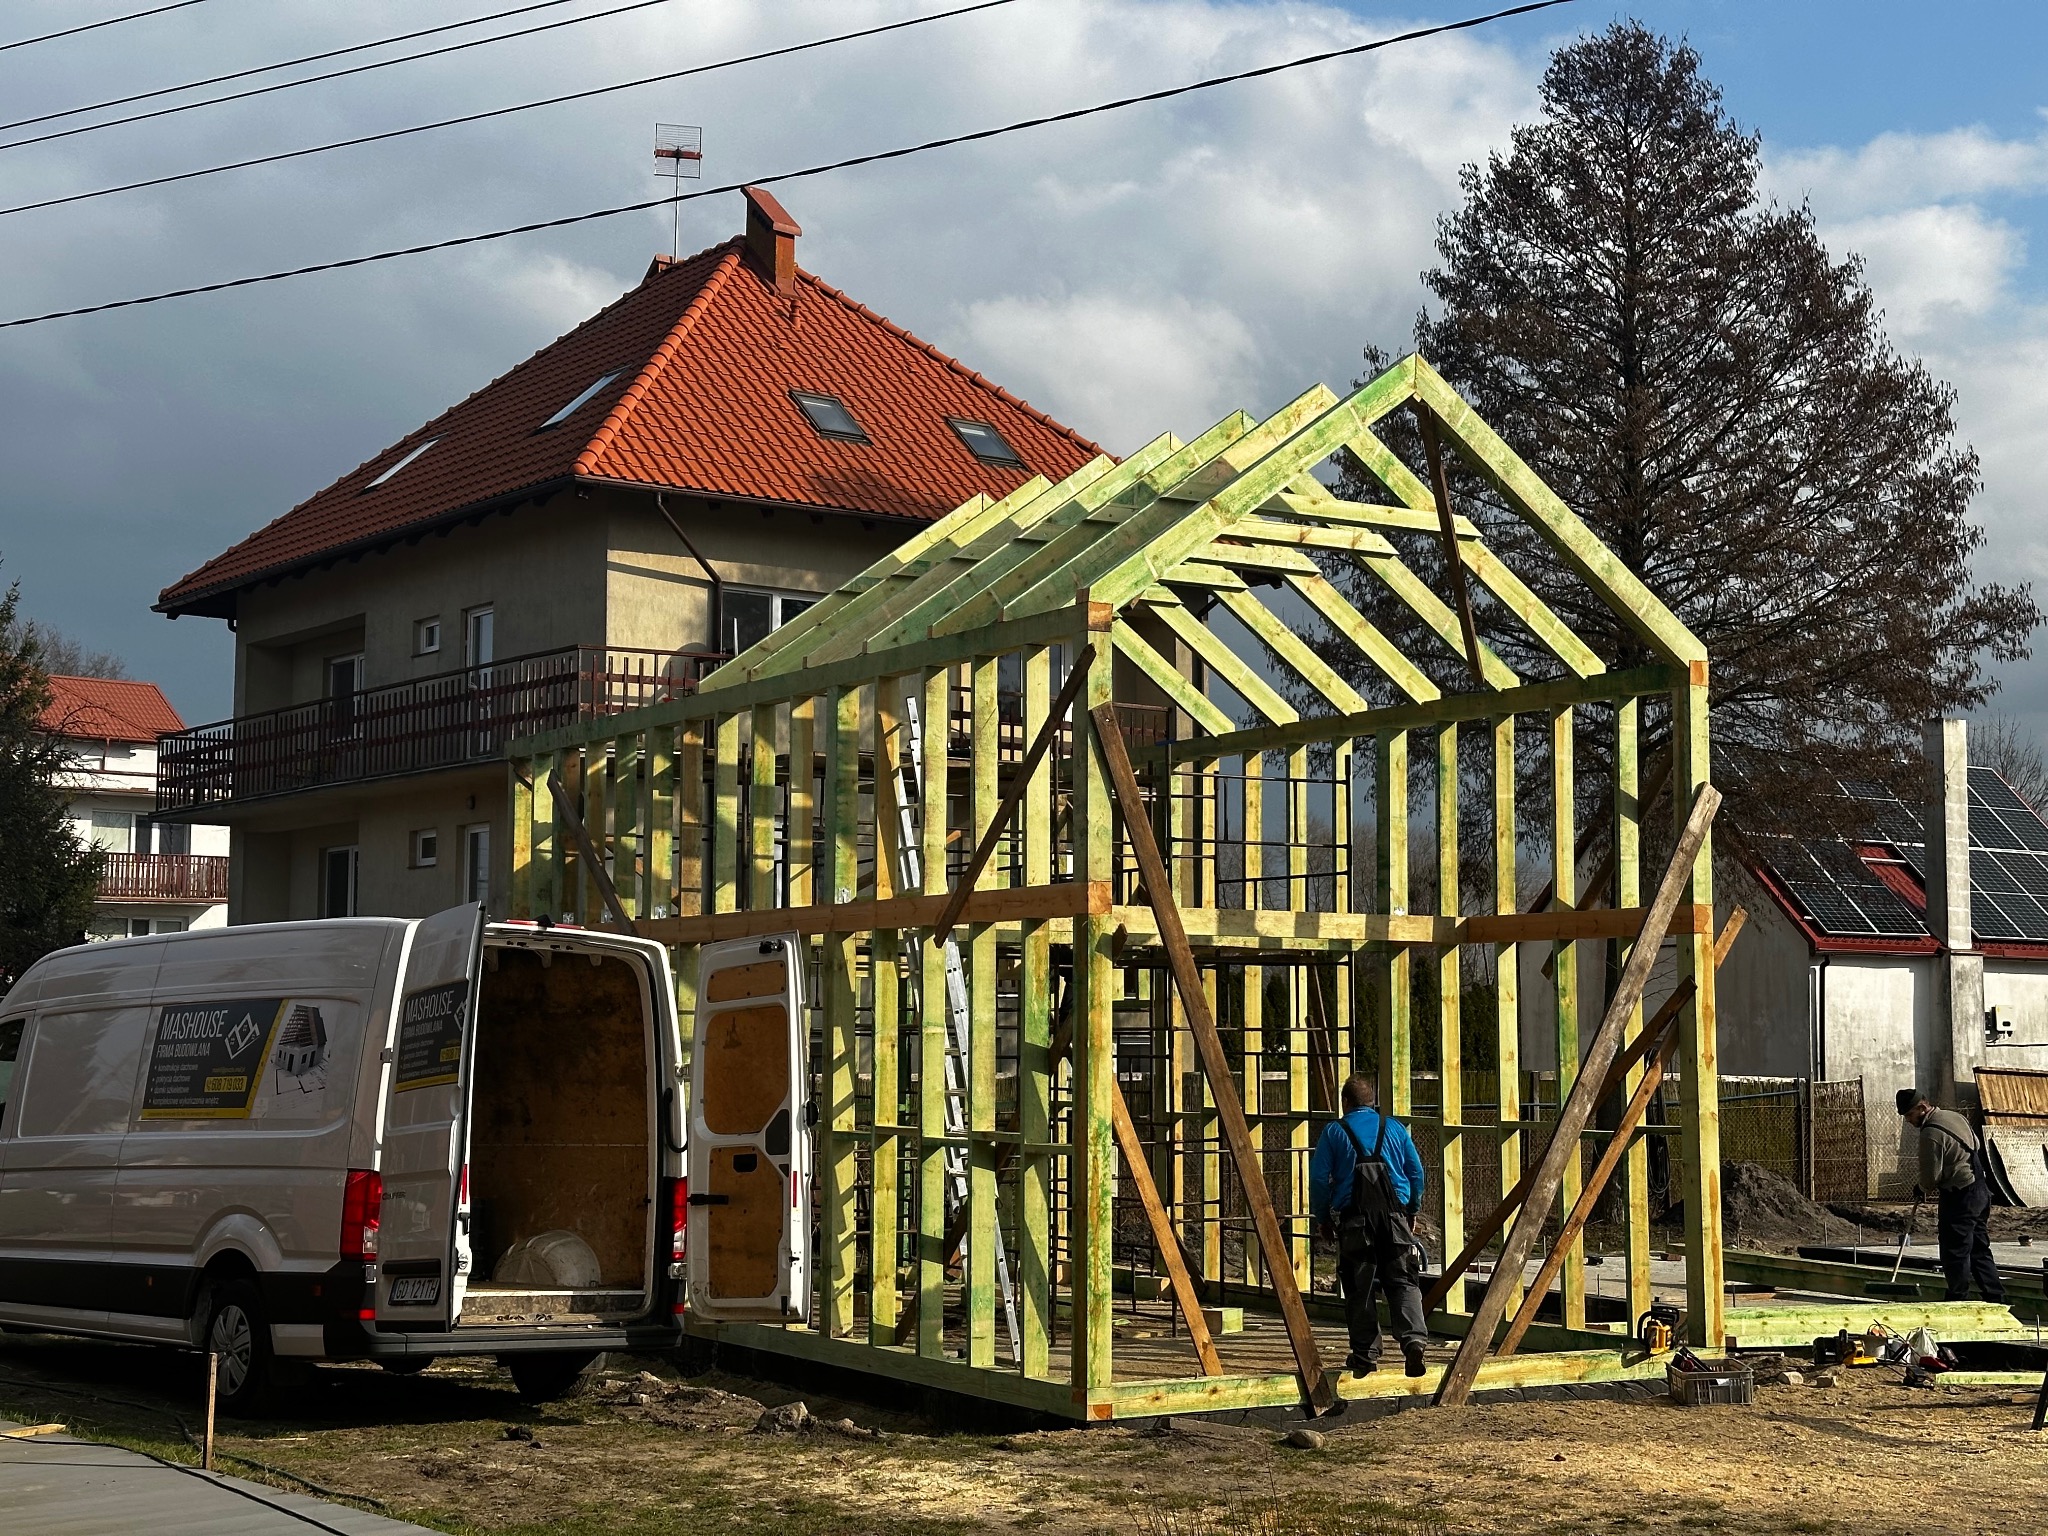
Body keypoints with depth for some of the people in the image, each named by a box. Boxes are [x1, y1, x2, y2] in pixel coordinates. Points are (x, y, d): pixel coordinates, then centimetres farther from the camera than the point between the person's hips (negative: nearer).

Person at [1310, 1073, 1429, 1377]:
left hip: (1353, 1220, -2)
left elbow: (1319, 1178, 1)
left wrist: (1322, 1218, 12)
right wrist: (1412, 1211, 24)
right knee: (1403, 1282, 2)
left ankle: (1365, 1354, 7)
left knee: (1358, 1289, 6)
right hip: (1395, 1216, 2)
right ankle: (1414, 1339, -18)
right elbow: (1417, 1173, 12)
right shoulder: (1395, 1128, 11)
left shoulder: (1334, 1132, 4)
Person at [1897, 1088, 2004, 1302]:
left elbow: (1931, 1176, -16)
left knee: (1955, 1253, -2)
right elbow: (1977, 1147, 21)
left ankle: (1958, 1300, 2)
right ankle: (1996, 1299, 16)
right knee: (1979, 1250, 14)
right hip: (1980, 1191, 10)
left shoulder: (1931, 1133, -18)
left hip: (1960, 1197, -10)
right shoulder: (1955, 1116, 11)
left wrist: (1920, 1189, 7)